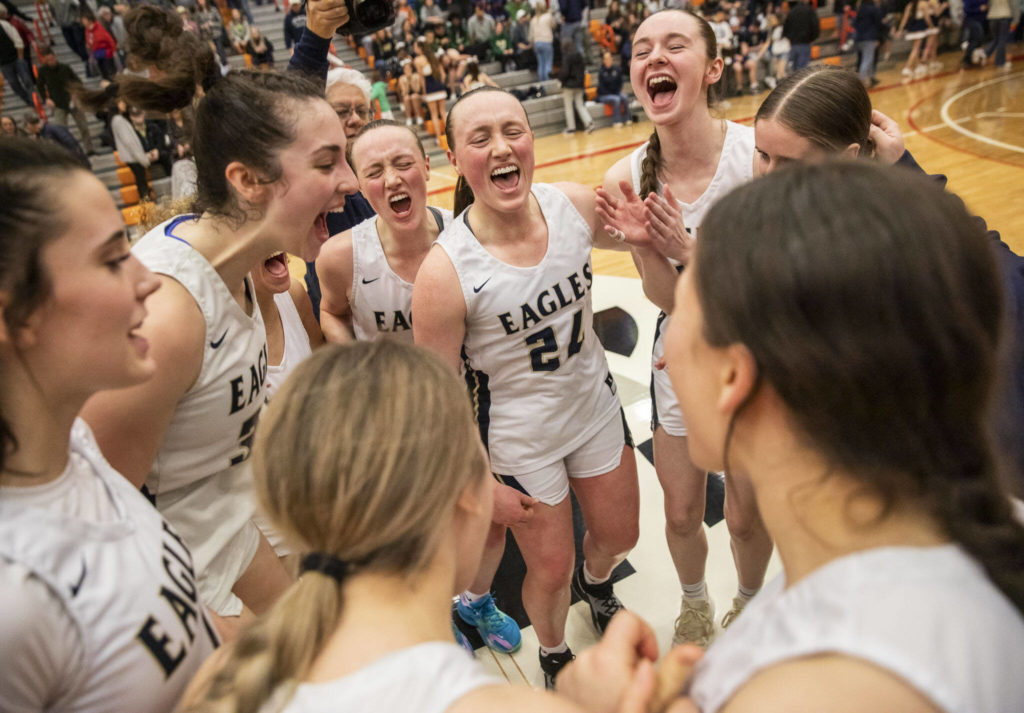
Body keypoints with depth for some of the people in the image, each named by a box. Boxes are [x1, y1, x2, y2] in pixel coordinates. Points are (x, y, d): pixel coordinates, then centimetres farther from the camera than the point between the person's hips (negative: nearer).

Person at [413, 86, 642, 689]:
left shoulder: (575, 205, -15)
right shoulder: (445, 272, -28)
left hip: (596, 405, 5)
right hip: (519, 436, -4)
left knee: (620, 535, 24)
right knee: (550, 570, 14)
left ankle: (595, 583, 63)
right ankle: (555, 657, 50)